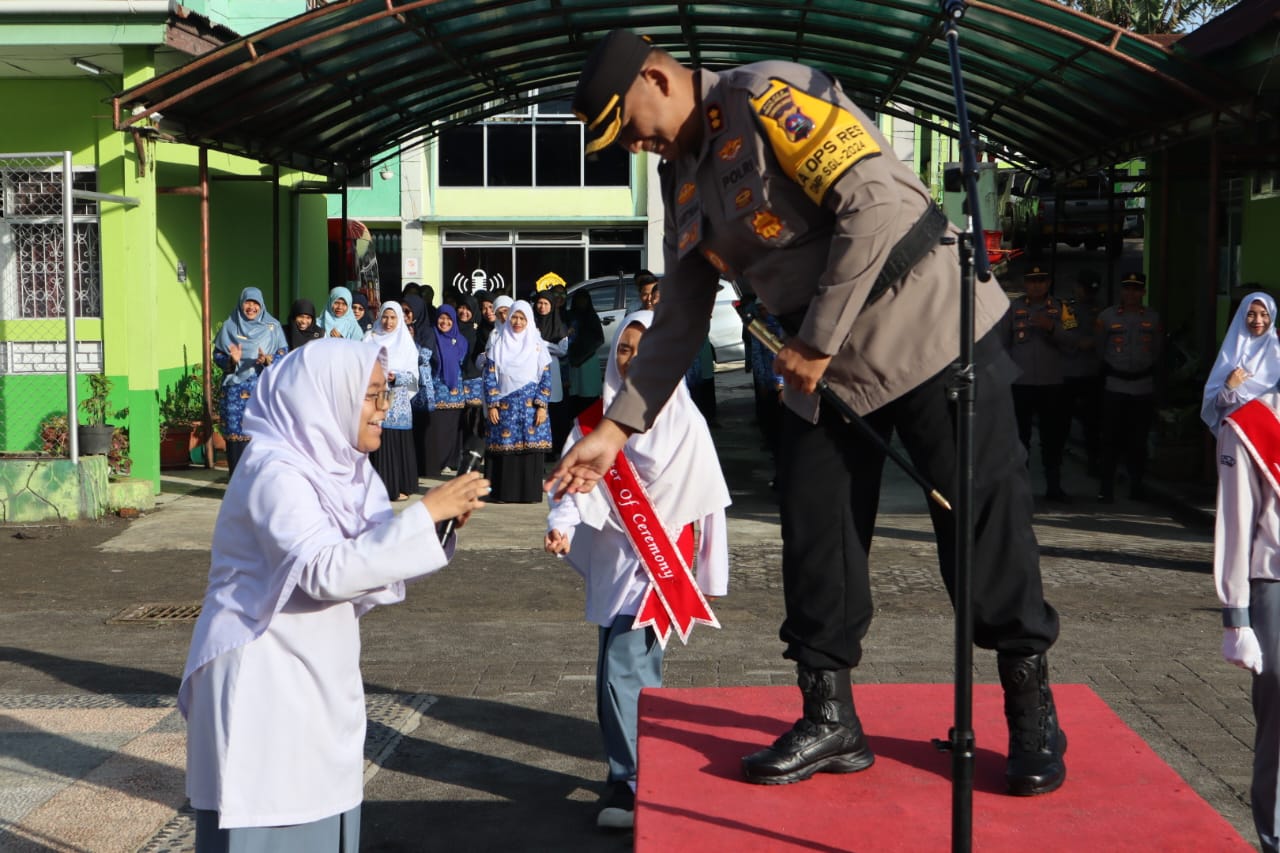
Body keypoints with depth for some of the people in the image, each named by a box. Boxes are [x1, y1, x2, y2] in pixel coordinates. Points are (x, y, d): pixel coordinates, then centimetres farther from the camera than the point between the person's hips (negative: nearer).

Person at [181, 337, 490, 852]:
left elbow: (373, 567, 9)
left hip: (319, 684, 8)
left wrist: (444, 522, -7)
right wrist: (426, 512, -27)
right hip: (263, 688, -8)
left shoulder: (340, 466, 6)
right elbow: (326, 572, -30)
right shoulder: (273, 471, -18)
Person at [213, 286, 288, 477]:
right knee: (236, 433, -3)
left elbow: (283, 354, 5)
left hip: (264, 388, -1)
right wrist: (232, 360, -11)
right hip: (235, 388, 1)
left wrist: (268, 360, -16)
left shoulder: (273, 326, 9)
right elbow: (217, 355, 10)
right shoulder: (229, 326, 11)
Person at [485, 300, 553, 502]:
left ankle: (530, 492, 3)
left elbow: (546, 377, 3)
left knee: (530, 449, -4)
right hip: (504, 405, 0)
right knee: (505, 448, -3)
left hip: (531, 406, 0)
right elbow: (489, 375, 5)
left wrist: (541, 406, -6)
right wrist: (492, 405, -3)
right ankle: (504, 492, 4)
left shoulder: (537, 344, 6)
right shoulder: (498, 343, 7)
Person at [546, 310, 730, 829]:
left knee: (622, 670, -12)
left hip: (659, 557, -5)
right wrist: (563, 527, -23)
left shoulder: (683, 422, -6)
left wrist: (707, 575, 0)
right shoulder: (596, 419, 6)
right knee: (639, 669, 13)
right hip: (611, 555, 5)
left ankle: (630, 784, -5)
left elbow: (704, 500, -3)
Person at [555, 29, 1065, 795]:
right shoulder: (682, 178, 10)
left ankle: (1032, 708, 14)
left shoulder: (770, 98, -15)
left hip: (929, 329, -8)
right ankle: (831, 719, 16)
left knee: (981, 521, -1)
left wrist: (818, 342, -19)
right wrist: (618, 427, 6)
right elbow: (680, 321, 13)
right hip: (821, 366, 8)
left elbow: (879, 203, -24)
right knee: (814, 535, 4)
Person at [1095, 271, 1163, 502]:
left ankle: (1136, 486, 17)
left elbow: (1158, 351, 14)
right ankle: (1106, 488, 1)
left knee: (1138, 440, 7)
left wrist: (1147, 369, 9)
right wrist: (1110, 369, 7)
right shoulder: (1107, 317, 1)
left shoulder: (1153, 318, 8)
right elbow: (1098, 348, 5)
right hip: (1114, 387, -2)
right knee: (1111, 440, -3)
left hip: (1144, 386, 2)